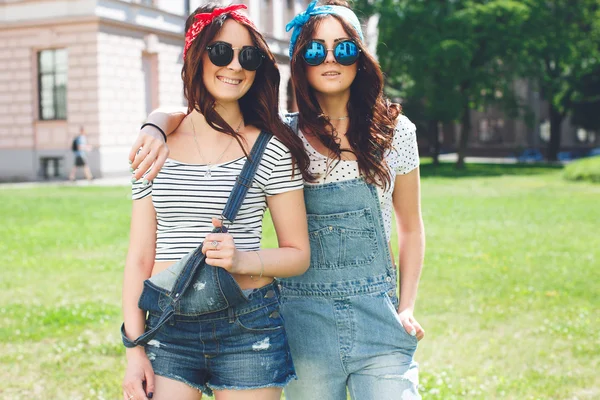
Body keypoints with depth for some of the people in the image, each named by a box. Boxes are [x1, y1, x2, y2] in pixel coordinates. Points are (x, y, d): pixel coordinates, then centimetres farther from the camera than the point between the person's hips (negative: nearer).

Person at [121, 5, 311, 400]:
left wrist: (242, 261, -18)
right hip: (168, 329, 2)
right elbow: (139, 257, 6)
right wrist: (134, 348, 2)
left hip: (248, 327, -1)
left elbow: (298, 254, 1)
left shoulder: (272, 149, -2)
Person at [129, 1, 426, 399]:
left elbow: (411, 228, 12)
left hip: (377, 318, 1)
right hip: (306, 317, 0)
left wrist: (407, 310, 4)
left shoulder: (395, 131, 4)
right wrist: (157, 128, -20)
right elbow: (178, 115, 3)